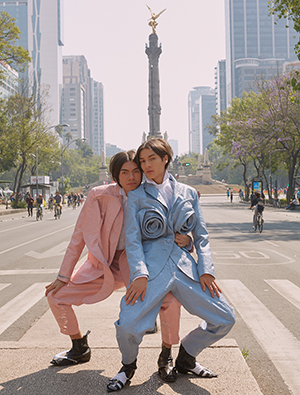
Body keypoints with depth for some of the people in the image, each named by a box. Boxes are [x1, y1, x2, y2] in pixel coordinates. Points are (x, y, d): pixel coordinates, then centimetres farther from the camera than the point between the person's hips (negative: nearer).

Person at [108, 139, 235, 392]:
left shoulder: (188, 193, 14)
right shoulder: (136, 196, 8)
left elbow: (201, 235, 13)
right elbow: (132, 238, -1)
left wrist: (206, 270, 1)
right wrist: (139, 274, -15)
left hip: (184, 266, 3)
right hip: (151, 266, -3)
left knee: (225, 319, -1)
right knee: (128, 327, -22)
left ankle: (185, 359, 25)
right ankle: (128, 366, 14)